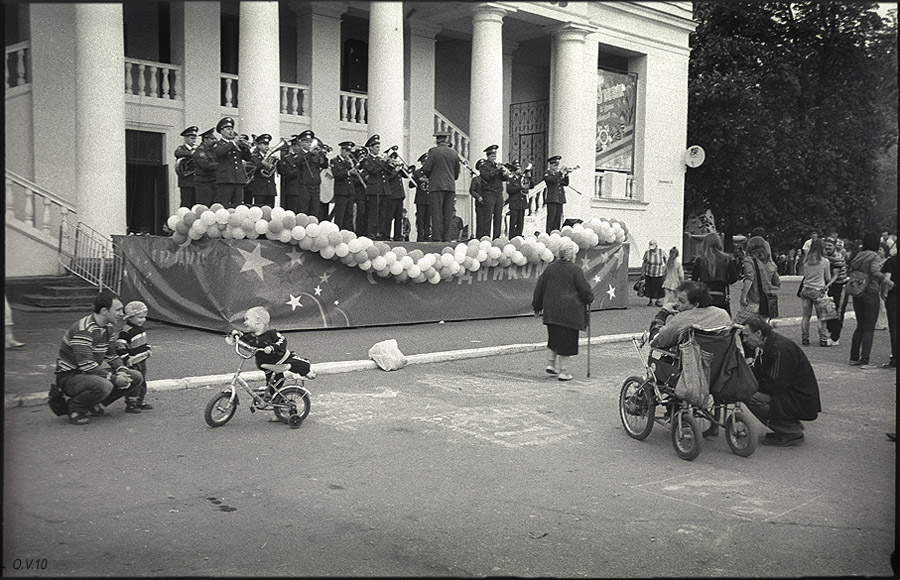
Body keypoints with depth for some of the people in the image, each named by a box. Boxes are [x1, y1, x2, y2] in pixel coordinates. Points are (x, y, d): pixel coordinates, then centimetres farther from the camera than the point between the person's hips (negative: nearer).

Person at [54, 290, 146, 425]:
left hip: (93, 374, 9)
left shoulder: (107, 327, 6)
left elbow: (111, 356, 14)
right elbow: (86, 365, -29)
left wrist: (122, 371, -6)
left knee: (136, 377, 0)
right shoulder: (84, 330, -24)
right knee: (104, 386, -39)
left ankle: (95, 403, 8)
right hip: (69, 377, -9)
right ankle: (75, 410, -11)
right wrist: (114, 379, -27)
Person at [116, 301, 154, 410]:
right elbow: (120, 347, -21)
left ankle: (141, 400, 25)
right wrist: (127, 359, -21)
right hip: (132, 364, -9)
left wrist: (148, 349, 14)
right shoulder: (125, 332, -19)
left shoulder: (140, 329, 10)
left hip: (142, 361, 9)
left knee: (142, 382, 15)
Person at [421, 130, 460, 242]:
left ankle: (437, 238, -7)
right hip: (450, 186, 4)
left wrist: (429, 176, 15)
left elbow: (426, 169, -5)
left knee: (437, 213, -3)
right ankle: (446, 238, 5)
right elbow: (457, 173, 15)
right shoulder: (454, 153, 8)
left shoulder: (434, 151, -5)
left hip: (436, 185, -4)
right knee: (448, 214, 6)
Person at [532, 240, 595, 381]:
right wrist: (589, 299, 15)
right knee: (567, 340, 2)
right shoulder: (575, 269, -9)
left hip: (551, 310, 5)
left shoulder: (550, 268, 6)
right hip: (570, 312, -5)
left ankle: (551, 363, 15)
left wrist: (537, 307, 21)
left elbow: (539, 288, 11)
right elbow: (585, 289, -7)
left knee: (555, 337, 21)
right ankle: (563, 372, 5)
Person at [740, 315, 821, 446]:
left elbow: (775, 386, -24)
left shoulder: (780, 349, -23)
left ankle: (792, 433, -7)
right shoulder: (768, 344, 7)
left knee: (750, 396, -22)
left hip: (802, 403, -10)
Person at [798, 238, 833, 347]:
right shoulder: (825, 261, -5)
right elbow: (828, 278, 6)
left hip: (806, 289, 3)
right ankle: (823, 339, 8)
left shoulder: (806, 260, 3)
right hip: (818, 290, -3)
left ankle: (804, 338, 11)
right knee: (821, 317, 5)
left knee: (806, 315, 9)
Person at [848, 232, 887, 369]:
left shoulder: (858, 255, 7)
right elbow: (875, 272, -26)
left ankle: (854, 358, 19)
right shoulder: (874, 256, -12)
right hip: (871, 294, -6)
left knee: (860, 326, 16)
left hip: (857, 294, 6)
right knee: (869, 329, -1)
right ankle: (864, 361, -2)